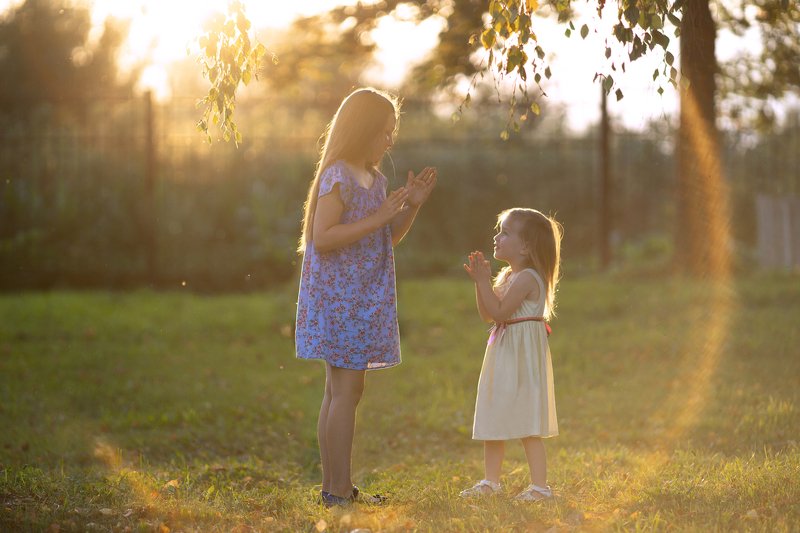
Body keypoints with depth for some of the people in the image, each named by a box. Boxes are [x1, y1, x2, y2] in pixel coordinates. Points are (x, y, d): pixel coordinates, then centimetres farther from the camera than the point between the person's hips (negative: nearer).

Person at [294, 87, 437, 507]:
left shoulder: (375, 180, 14)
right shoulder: (338, 177, -13)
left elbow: (388, 239, 22)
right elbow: (323, 237, -22)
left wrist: (412, 205, 7)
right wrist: (378, 218, -23)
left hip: (361, 299, 9)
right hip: (340, 297, -9)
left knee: (339, 391, 10)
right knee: (347, 390, -10)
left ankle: (334, 486, 14)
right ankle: (339, 489, -8)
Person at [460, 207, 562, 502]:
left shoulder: (527, 278, -17)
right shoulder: (508, 275, 14)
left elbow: (499, 312, -23)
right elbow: (487, 314, 13)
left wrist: (484, 281, -18)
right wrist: (480, 281, 3)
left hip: (522, 356, -10)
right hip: (503, 355, 10)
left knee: (527, 425, -7)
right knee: (494, 421, 14)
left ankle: (540, 485, -2)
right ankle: (491, 480, 22)